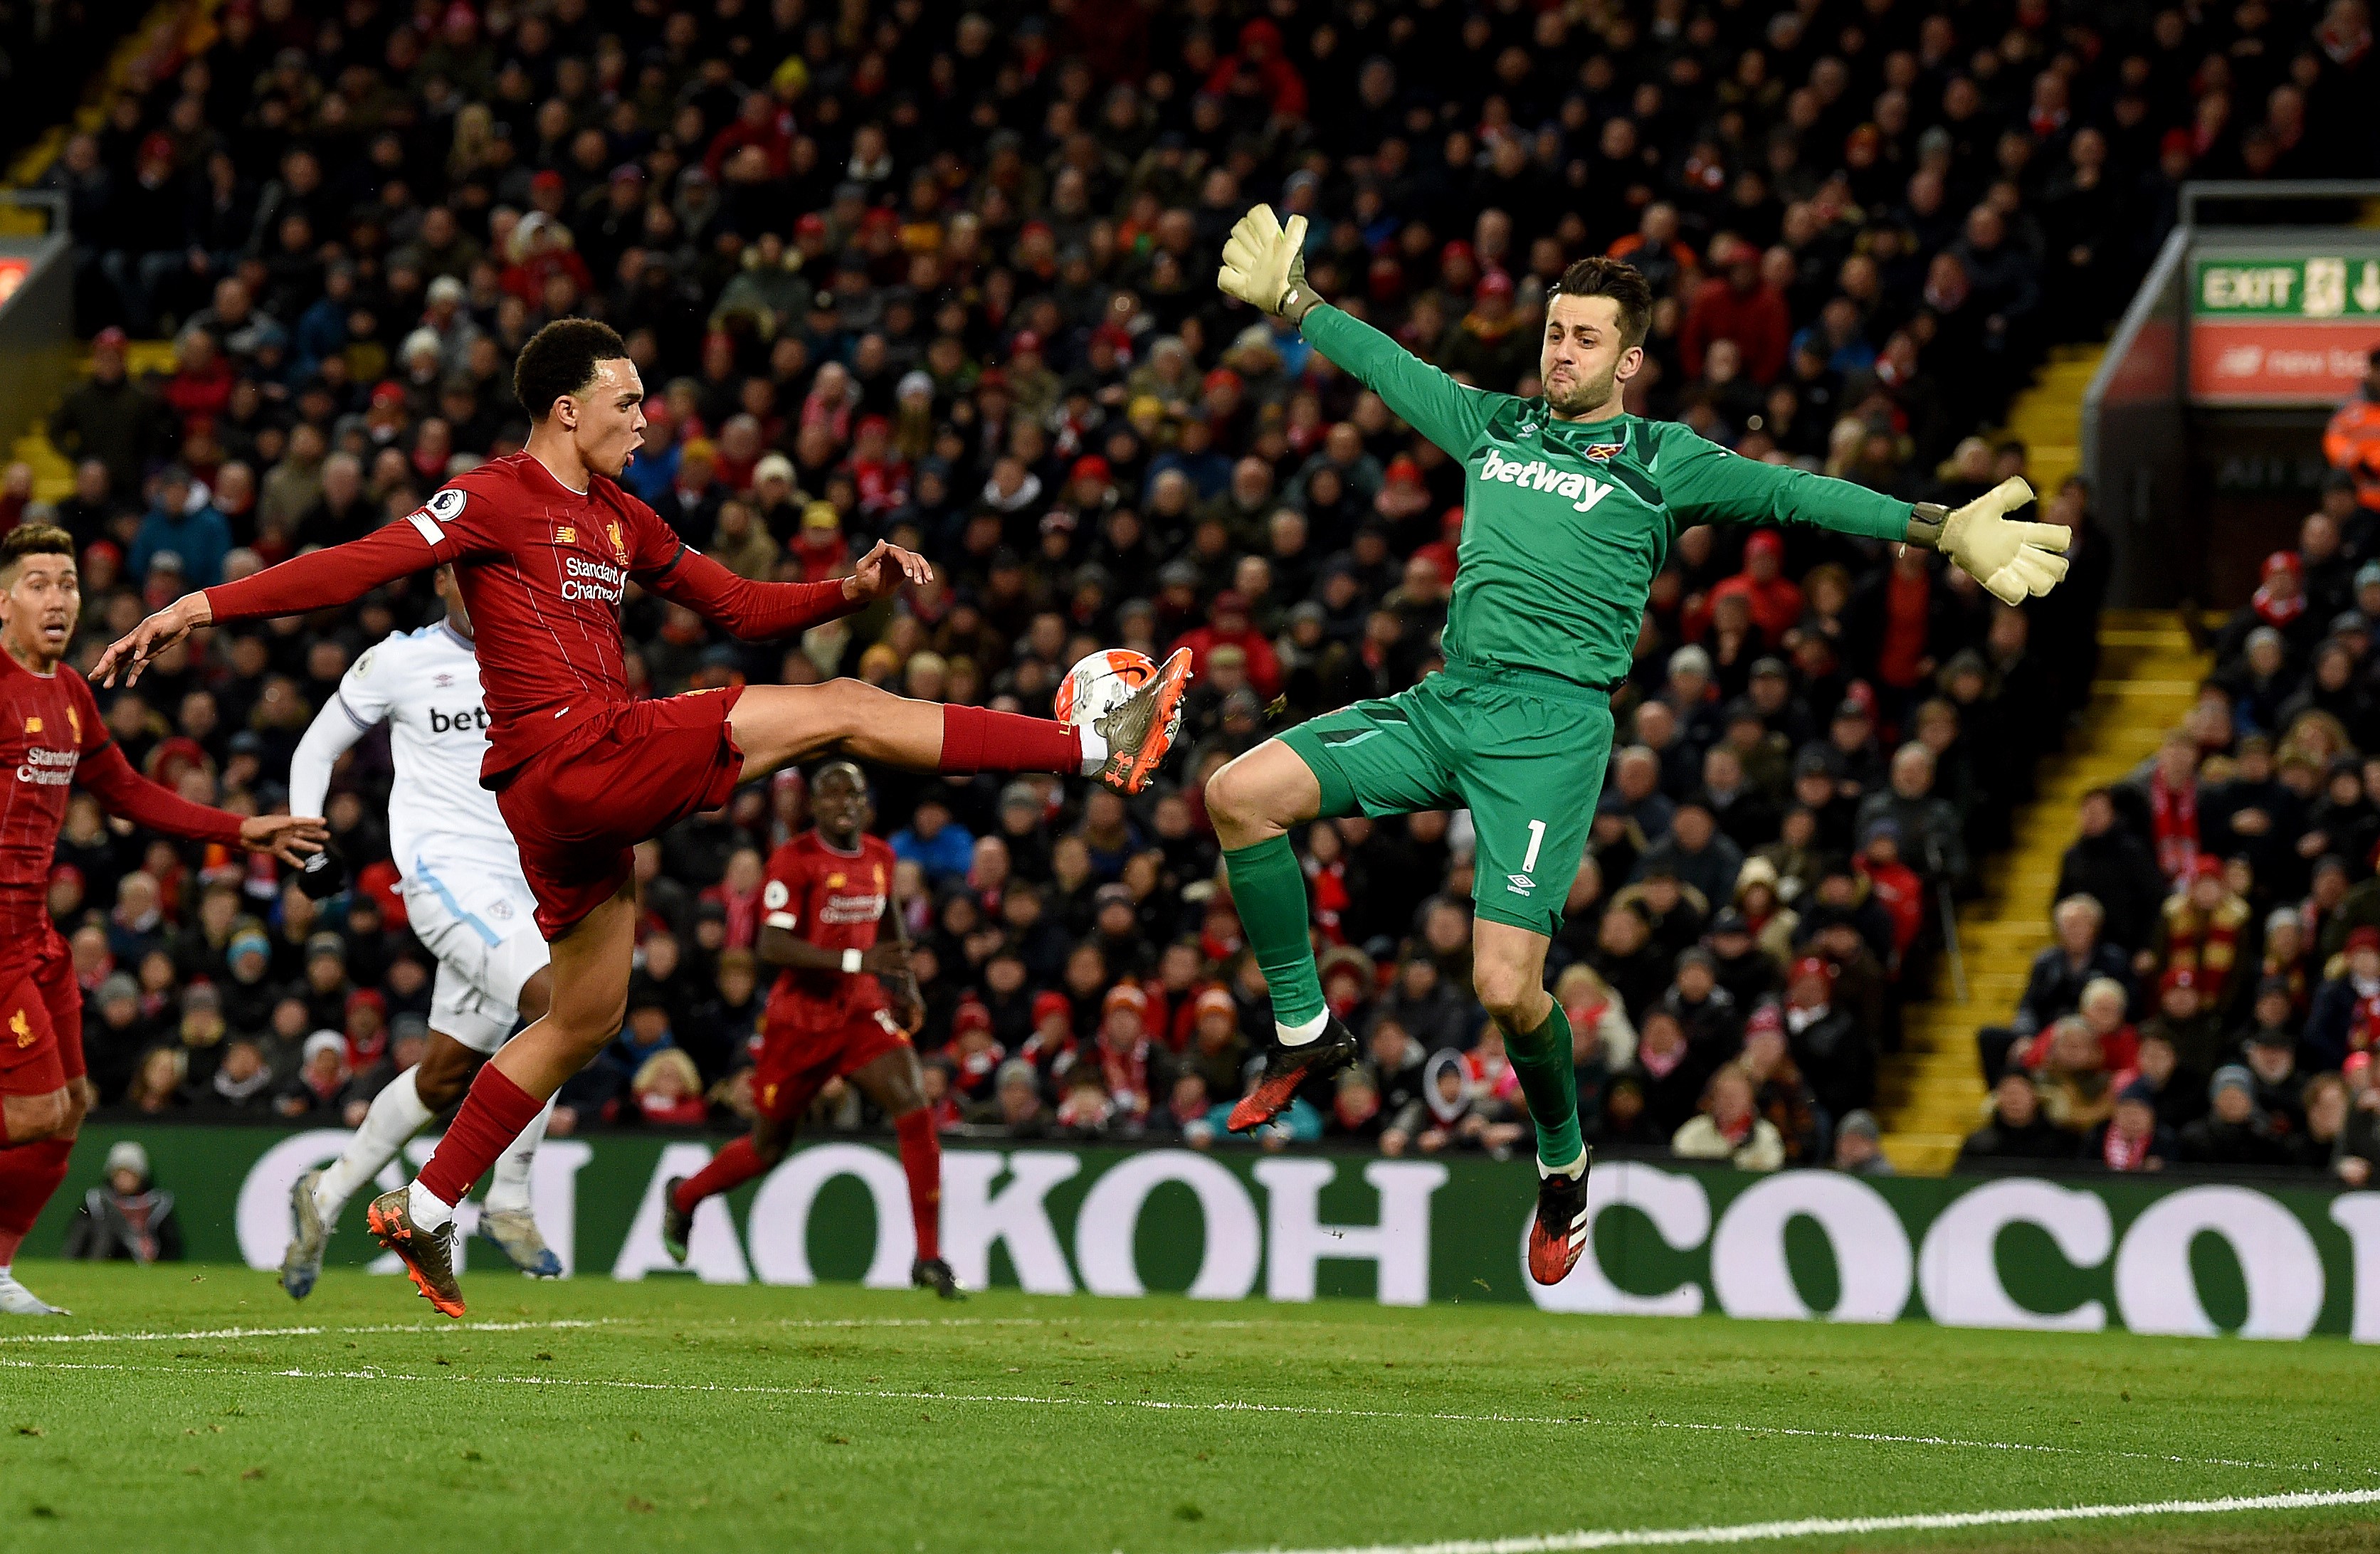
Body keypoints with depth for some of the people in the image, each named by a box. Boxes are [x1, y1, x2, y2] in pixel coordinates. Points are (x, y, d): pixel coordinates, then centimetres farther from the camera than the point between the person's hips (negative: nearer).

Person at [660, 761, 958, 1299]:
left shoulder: (880, 857, 4)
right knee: (769, 1145, 9)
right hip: (800, 1017, -4)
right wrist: (855, 960, -32)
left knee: (915, 1112, -16)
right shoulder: (796, 860, -16)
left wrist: (905, 983, 15)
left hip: (863, 1011, 4)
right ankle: (684, 1197, 41)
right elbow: (771, 945, -25)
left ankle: (929, 1258, -12)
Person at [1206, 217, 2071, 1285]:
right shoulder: (1494, 426, 18)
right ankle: (1306, 1032, 7)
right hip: (1442, 705, 5)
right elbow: (1389, 367, 32)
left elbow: (1791, 494, -4)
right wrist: (1291, 299, 40)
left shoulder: (1661, 461, 4)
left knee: (1506, 985, -17)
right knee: (1241, 793, -9)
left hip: (1552, 726, -5)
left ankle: (1563, 1164, 12)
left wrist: (1940, 530, -13)